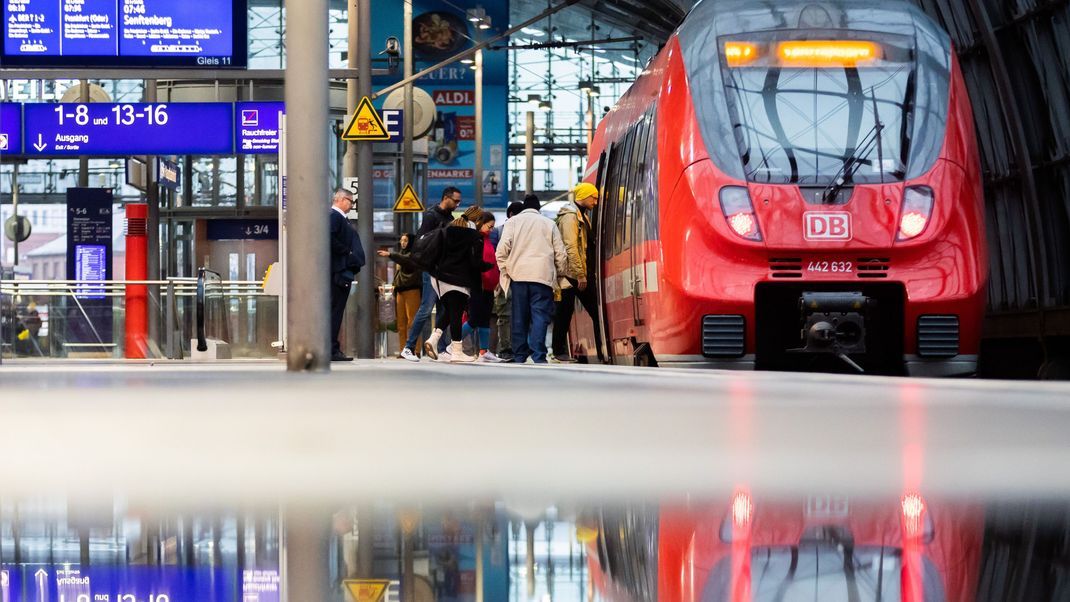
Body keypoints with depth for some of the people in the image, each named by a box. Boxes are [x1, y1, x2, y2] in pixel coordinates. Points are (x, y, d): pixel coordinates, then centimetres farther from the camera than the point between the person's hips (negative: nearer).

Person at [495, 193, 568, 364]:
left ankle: (519, 356, 7)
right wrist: (560, 273, 22)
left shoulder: (513, 222, 10)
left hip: (518, 275, 1)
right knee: (540, 316, -5)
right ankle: (538, 356, -17)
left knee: (520, 318, 7)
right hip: (543, 275, -1)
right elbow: (560, 254, 9)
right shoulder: (549, 223, 13)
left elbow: (502, 250, -1)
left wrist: (504, 270, 10)